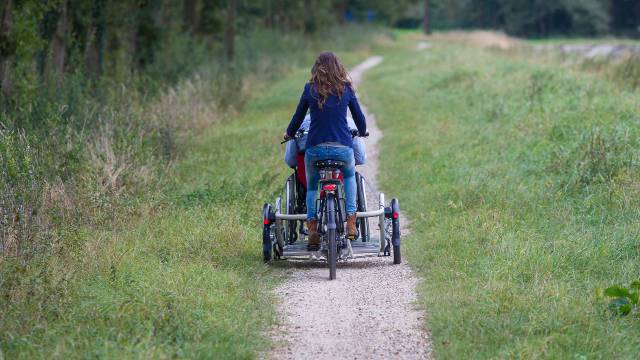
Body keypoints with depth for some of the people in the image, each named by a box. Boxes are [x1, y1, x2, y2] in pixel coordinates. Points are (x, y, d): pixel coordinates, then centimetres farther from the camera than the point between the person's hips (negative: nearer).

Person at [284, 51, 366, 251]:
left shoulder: (310, 89, 2)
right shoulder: (346, 89, 5)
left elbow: (298, 116, 9)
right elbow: (360, 118, 13)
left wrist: (289, 134, 29)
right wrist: (362, 132, 35)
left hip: (315, 148, -1)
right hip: (343, 148, 1)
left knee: (312, 187, 21)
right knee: (350, 177, 30)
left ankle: (313, 231, 4)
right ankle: (351, 223, 17)